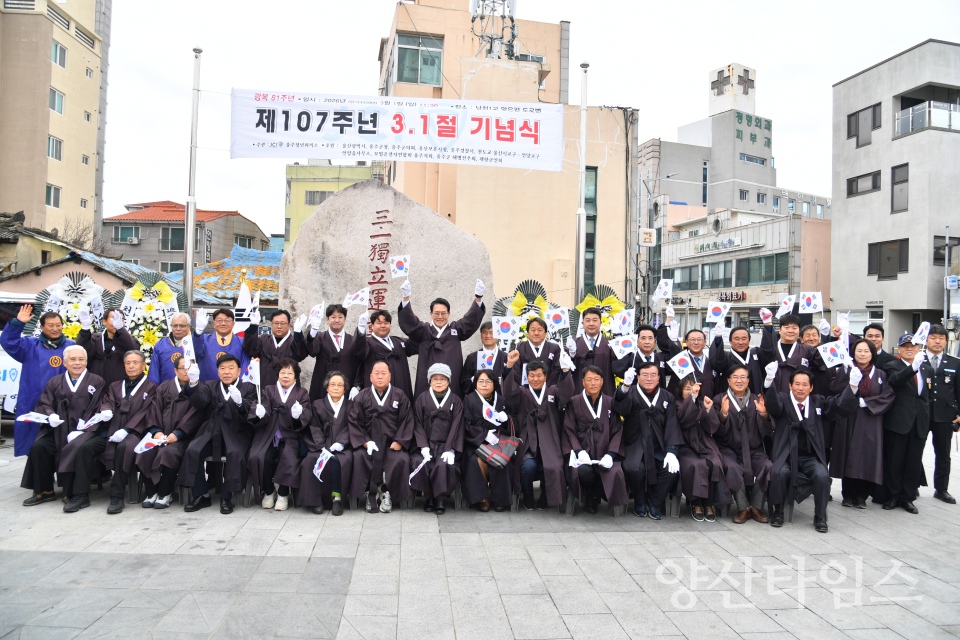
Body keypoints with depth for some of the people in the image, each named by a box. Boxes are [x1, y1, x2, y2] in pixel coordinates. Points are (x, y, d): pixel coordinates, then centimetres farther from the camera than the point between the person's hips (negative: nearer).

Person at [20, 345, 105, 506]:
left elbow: (98, 410, -3)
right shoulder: (55, 382, 19)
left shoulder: (96, 382, 7)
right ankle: (44, 491, -3)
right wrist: (50, 415, -13)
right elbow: (43, 405, 11)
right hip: (58, 431, 4)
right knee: (38, 447, -21)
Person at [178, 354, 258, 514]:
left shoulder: (248, 388, 12)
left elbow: (251, 411, -6)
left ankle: (226, 497, -18)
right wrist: (194, 383, -21)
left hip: (236, 433, -3)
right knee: (192, 451, -23)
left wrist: (240, 402, -29)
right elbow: (198, 403, -1)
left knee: (235, 454, -31)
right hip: (211, 433, 3)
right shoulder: (210, 386, 20)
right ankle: (201, 495, -9)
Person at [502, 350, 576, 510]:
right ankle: (528, 499, 1)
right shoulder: (522, 393, 13)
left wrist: (565, 371, -26)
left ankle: (544, 499, 3)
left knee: (553, 468, -27)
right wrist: (510, 366, -23)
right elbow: (509, 393, -8)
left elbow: (567, 394, -6)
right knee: (528, 466, -28)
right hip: (528, 444, 0)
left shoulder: (553, 392, 15)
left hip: (549, 445, 0)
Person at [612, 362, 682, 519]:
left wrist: (672, 451, -11)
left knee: (672, 469, -23)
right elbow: (620, 408, -21)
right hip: (635, 446, -2)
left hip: (659, 447, 3)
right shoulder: (631, 393, 2)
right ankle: (640, 503, 1)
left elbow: (672, 425, 4)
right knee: (633, 468, -30)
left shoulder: (667, 397, 12)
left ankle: (654, 503, 3)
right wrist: (625, 386, -40)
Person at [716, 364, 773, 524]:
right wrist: (723, 413, -23)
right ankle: (743, 508, -13)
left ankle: (756, 506, -8)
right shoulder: (720, 400, 6)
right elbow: (720, 432, -5)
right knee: (733, 469, -32)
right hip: (729, 450, -2)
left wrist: (763, 414, -17)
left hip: (754, 450, 2)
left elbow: (767, 431, 2)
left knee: (769, 467, -26)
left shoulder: (756, 400, 12)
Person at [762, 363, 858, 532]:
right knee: (779, 473, -30)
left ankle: (820, 517, -3)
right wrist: (770, 379, -40)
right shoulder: (783, 400, 3)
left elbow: (841, 406, -1)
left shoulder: (818, 402, 13)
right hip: (786, 456, -2)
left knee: (822, 476, -26)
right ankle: (777, 511, -4)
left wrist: (853, 386, -20)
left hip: (811, 457, 2)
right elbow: (772, 403, -20)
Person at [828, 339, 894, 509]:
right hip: (848, 421, -1)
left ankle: (861, 496, 13)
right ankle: (848, 495, 12)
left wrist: (865, 402, -10)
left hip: (870, 424, 1)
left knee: (867, 458, 0)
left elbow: (888, 397, -1)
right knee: (848, 458, 0)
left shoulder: (881, 375, 10)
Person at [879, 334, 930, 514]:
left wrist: (927, 421, 16)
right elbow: (895, 379, -27)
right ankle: (893, 496, 14)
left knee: (914, 463, 7)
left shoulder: (925, 369, 15)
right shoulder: (892, 366, -3)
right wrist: (913, 367, -43)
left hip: (919, 424, 5)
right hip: (898, 422, -5)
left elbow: (926, 396, 22)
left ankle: (907, 498, 18)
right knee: (894, 461, 3)